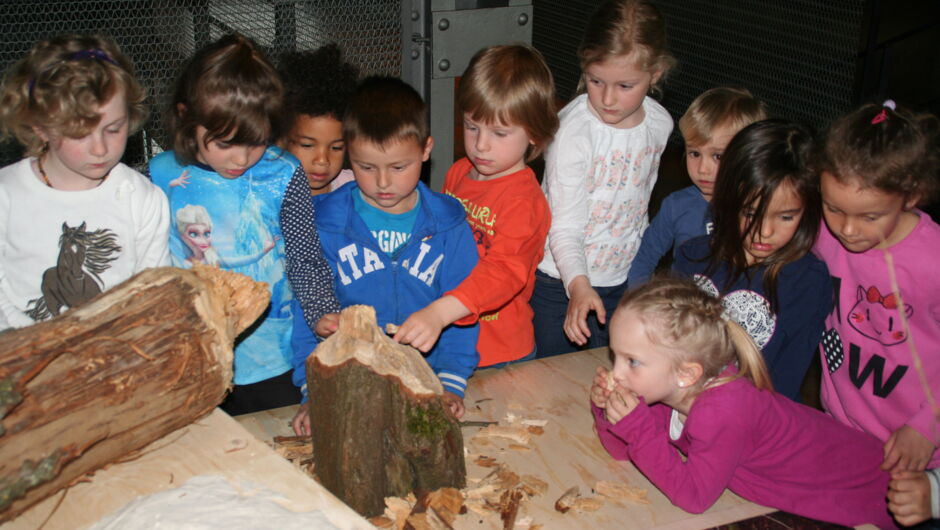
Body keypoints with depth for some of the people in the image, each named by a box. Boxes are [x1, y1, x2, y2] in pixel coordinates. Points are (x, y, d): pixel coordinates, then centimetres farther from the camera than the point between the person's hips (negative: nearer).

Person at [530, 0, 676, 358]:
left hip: (621, 279, 5)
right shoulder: (574, 130, -22)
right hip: (560, 281, -5)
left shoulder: (660, 124, -4)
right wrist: (578, 286, -37)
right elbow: (564, 227, -22)